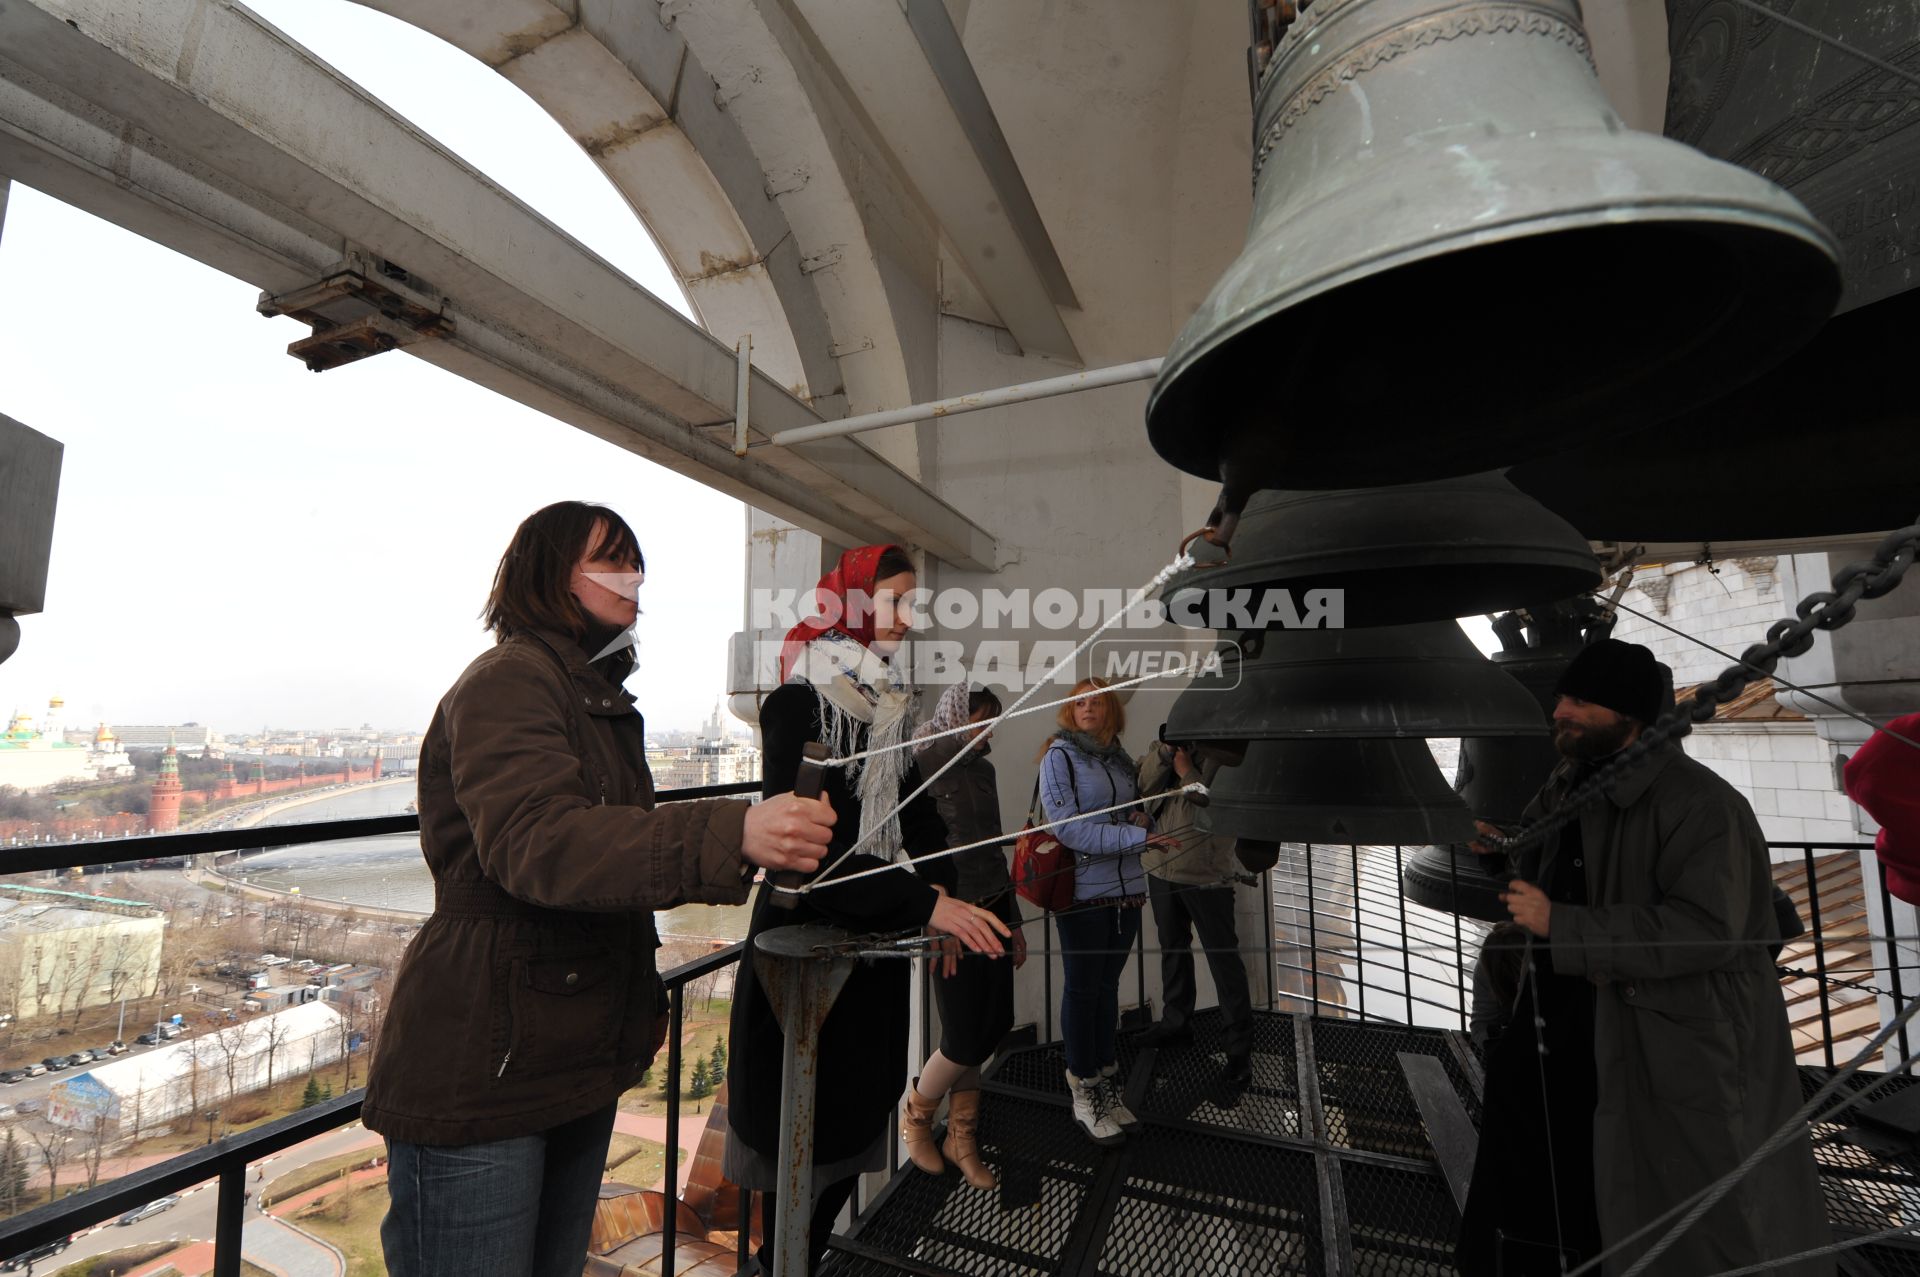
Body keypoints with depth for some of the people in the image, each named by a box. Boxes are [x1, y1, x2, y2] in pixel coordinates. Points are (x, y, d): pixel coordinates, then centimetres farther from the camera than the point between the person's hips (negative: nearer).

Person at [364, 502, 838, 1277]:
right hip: (480, 1078, -8)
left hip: (580, 1064, 9)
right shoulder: (508, 681, -15)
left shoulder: (603, 700, 15)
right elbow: (534, 842, -31)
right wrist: (731, 834, -44)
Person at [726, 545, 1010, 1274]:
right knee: (803, 1138, 6)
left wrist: (944, 900, -6)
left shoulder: (890, 707, 7)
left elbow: (916, 816, 9)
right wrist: (925, 904, -30)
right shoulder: (796, 705, -16)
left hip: (876, 944, 7)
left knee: (858, 1113, 17)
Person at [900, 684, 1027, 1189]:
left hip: (993, 910, 7)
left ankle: (962, 1139, 30)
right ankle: (915, 1114, 30)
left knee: (994, 1026, 9)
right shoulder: (925, 765, -11)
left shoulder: (984, 770, 11)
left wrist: (1013, 920, 18)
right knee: (966, 1040, -1)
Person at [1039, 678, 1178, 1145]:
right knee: (1083, 989, 5)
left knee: (1107, 986, 15)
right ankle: (1084, 1094, 19)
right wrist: (1136, 836, -20)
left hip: (1127, 888, 6)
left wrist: (1144, 818, -3)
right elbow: (1067, 827, -17)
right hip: (1083, 891, -5)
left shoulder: (1120, 759, 11)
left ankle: (1106, 1085, 27)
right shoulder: (1059, 756, -8)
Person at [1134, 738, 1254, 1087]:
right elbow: (1143, 783, -8)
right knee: (1172, 948, 21)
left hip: (1208, 874, -6)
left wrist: (1187, 773, -22)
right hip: (1162, 865, 6)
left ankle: (1239, 1048, 16)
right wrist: (1166, 749, -19)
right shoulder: (1168, 740, 3)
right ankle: (1177, 1021, 40)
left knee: (1223, 958, 2)